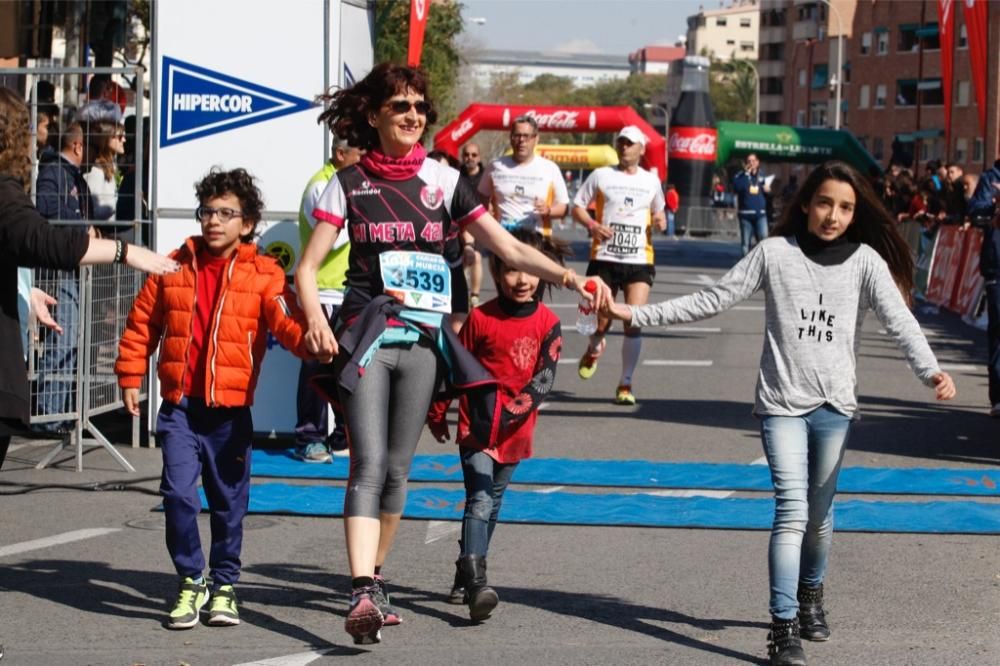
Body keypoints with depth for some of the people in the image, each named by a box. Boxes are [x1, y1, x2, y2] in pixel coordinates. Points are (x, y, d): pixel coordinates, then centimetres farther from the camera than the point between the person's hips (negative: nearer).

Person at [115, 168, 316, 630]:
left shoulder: (263, 275, -2)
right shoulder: (174, 268, 5)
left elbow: (287, 323, -16)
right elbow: (141, 324, 13)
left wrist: (314, 344, -36)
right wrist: (130, 376, 11)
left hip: (231, 411, -1)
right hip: (180, 407, 1)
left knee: (229, 503, 8)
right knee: (179, 493, -10)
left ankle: (224, 585, 24)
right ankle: (191, 581, 6)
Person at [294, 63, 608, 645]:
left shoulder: (443, 181, 8)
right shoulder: (350, 184, 4)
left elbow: (508, 248, 5)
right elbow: (308, 266, 2)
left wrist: (570, 277, -9)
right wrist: (315, 318, -18)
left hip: (424, 340, 3)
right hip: (367, 336, -3)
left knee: (397, 468, 9)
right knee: (369, 465, -15)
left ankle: (375, 581, 23)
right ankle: (364, 594, -24)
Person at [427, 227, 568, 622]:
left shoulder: (547, 323, -2)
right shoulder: (481, 318, -7)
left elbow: (544, 379, -7)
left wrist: (507, 415, -18)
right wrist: (437, 414, 10)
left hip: (515, 430, 3)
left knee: (492, 502, 14)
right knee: (480, 499, -15)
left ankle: (464, 576, 28)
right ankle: (476, 583, -27)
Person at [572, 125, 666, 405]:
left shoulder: (651, 181, 11)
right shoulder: (601, 175, 5)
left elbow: (658, 212, 25)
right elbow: (577, 207, 7)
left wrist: (660, 220, 1)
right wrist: (591, 224, -13)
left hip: (640, 260, 1)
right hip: (605, 258, -1)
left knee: (634, 322, -11)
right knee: (601, 321, -1)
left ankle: (625, 384, 0)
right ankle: (594, 349, 37)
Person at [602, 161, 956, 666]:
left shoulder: (865, 261, 0)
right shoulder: (775, 253, -1)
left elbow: (899, 320, -13)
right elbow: (712, 301, 2)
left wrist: (931, 371, -31)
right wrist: (637, 315, -3)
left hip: (834, 405, 2)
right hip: (782, 403, -2)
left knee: (819, 514, 12)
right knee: (792, 511, -12)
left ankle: (810, 596, 39)